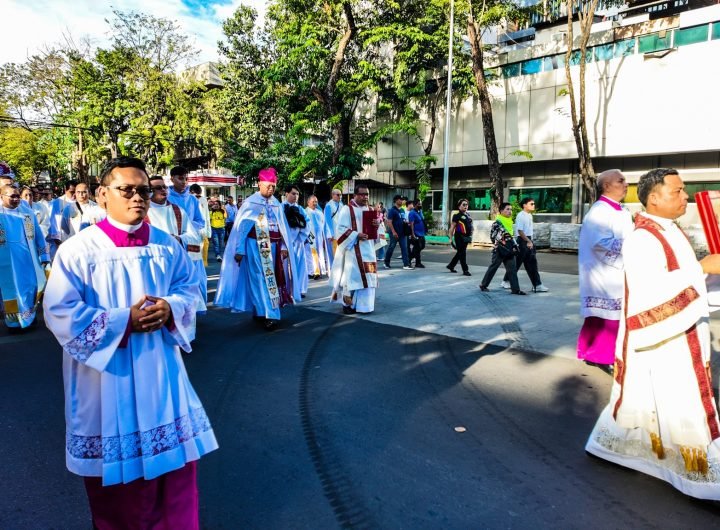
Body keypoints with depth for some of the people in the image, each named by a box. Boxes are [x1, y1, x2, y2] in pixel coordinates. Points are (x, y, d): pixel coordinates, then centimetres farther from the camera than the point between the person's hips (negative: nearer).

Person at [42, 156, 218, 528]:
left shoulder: (166, 245, 1)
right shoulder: (78, 249, -11)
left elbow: (189, 289, 7)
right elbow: (60, 312, -14)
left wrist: (169, 309, -14)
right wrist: (123, 321, -21)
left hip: (160, 371, 4)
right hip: (106, 374, -3)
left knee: (174, 462, 16)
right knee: (116, 475, 14)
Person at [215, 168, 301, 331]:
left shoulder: (276, 204, 10)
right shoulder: (250, 203, -3)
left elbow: (283, 227, 12)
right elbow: (241, 227, -4)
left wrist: (284, 247, 4)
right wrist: (239, 250, -8)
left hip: (273, 246, 5)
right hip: (255, 246, -5)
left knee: (271, 278, 8)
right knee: (260, 279, -7)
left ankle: (259, 312, 21)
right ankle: (269, 314, -10)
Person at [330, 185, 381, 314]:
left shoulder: (369, 209, 15)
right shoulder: (347, 209, -5)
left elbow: (374, 225, 17)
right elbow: (341, 228, -10)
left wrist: (378, 223, -7)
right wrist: (356, 235, -22)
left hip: (368, 248, 7)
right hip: (353, 248, -7)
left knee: (367, 275, 7)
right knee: (352, 274, -7)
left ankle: (364, 303, 17)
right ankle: (347, 304, 3)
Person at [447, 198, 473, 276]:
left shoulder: (468, 215, 14)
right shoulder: (457, 215, -9)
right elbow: (452, 227, -9)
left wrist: (470, 237, 20)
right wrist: (451, 238, -13)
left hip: (466, 237, 8)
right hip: (459, 237, -8)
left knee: (460, 253, 16)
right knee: (462, 253, -3)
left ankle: (451, 266, 30)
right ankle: (465, 270, 2)